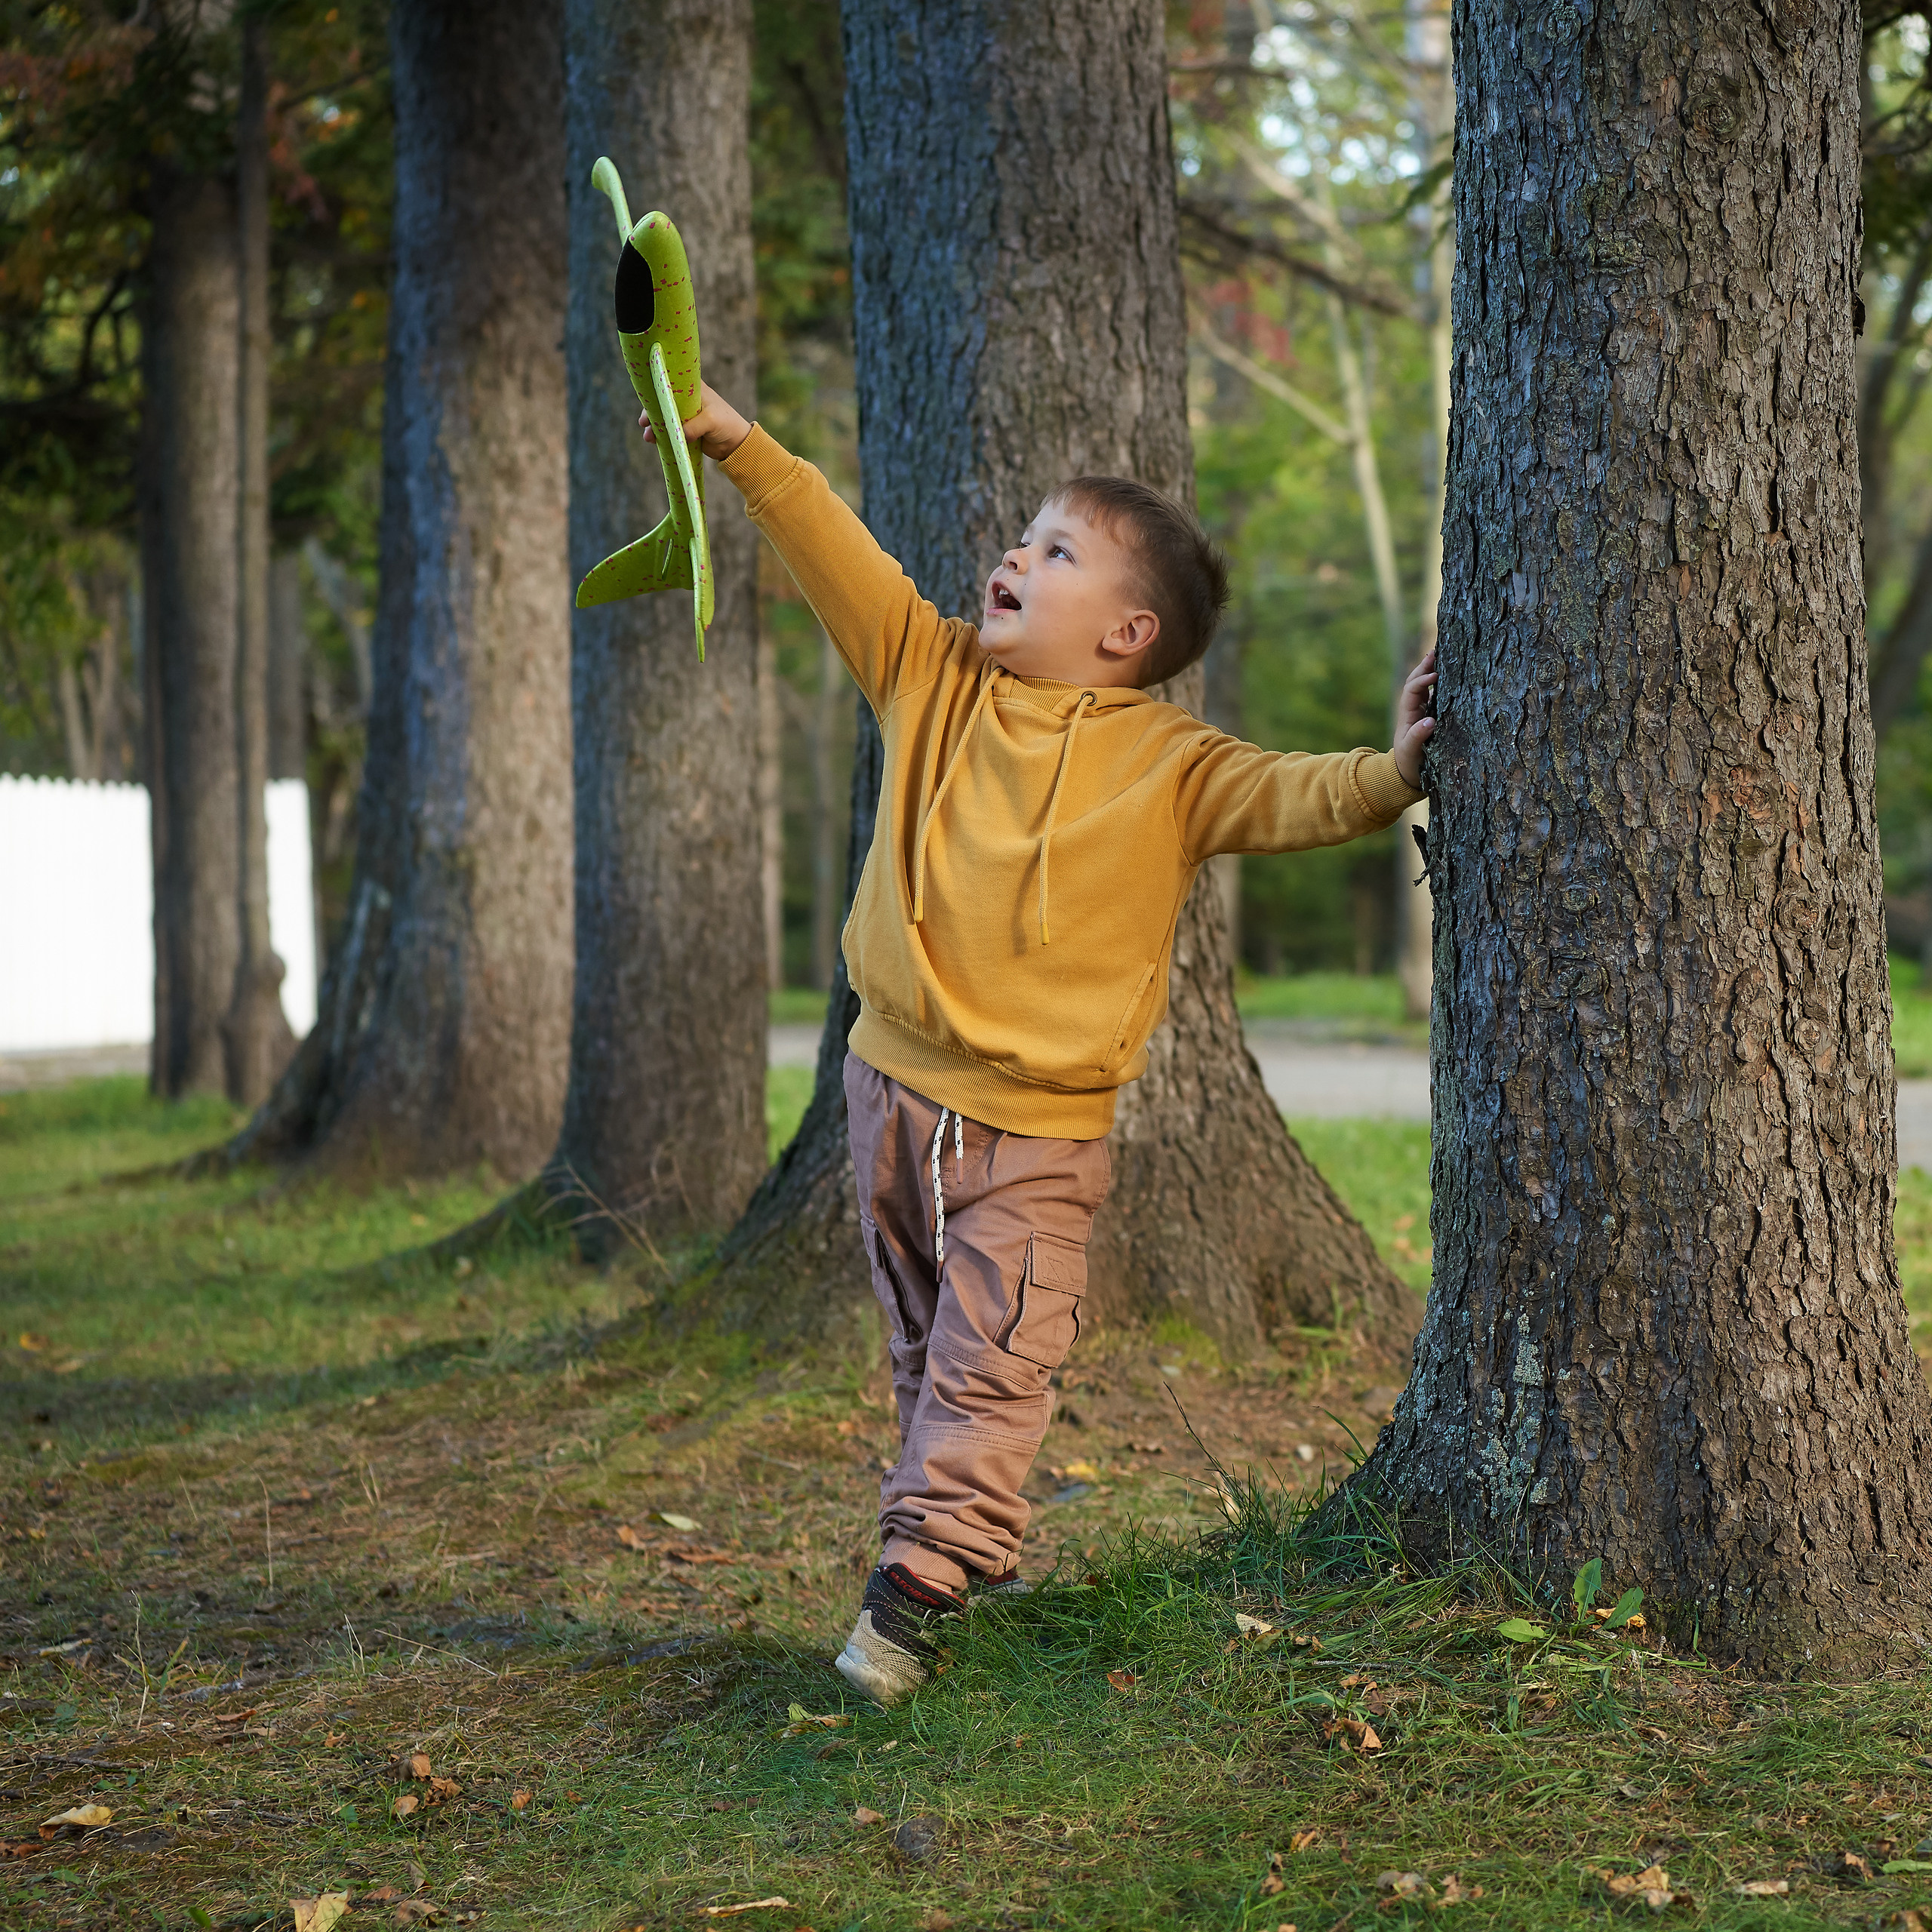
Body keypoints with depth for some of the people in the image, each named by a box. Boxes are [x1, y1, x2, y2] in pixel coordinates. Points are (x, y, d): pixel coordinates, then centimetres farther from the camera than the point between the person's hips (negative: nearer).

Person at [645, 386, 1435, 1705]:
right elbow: (837, 554, -2)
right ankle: (987, 1547, 28)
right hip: (896, 1086, 4)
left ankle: (917, 1585, -7)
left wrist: (1387, 776, -34)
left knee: (993, 1363, -8)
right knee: (926, 1344, 14)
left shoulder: (1167, 762, -6)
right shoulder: (935, 677, 2)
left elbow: (1285, 798, -15)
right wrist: (738, 442, -11)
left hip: (1038, 1132, -4)